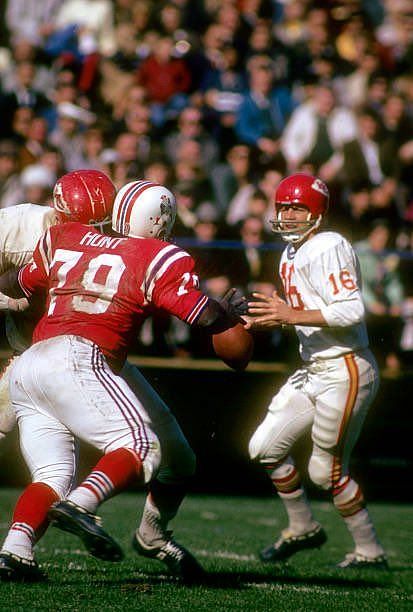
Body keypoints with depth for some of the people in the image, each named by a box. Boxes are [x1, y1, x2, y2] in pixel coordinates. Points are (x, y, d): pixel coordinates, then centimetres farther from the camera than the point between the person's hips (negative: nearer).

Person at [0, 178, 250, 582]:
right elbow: (206, 317, 3)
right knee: (143, 448, -6)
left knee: (52, 475, 8)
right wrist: (233, 313, 25)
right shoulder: (158, 258, 6)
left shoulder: (64, 239, 22)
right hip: (77, 358, -7)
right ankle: (81, 505, -30)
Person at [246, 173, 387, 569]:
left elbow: (351, 311, -25)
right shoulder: (291, 255, 13)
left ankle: (370, 551, 12)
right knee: (265, 447, 9)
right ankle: (303, 529, 25)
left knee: (327, 470, -3)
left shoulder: (329, 248, -16)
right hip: (312, 370, 9)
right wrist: (270, 320, 5)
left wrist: (292, 315, -27)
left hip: (346, 371, -9)